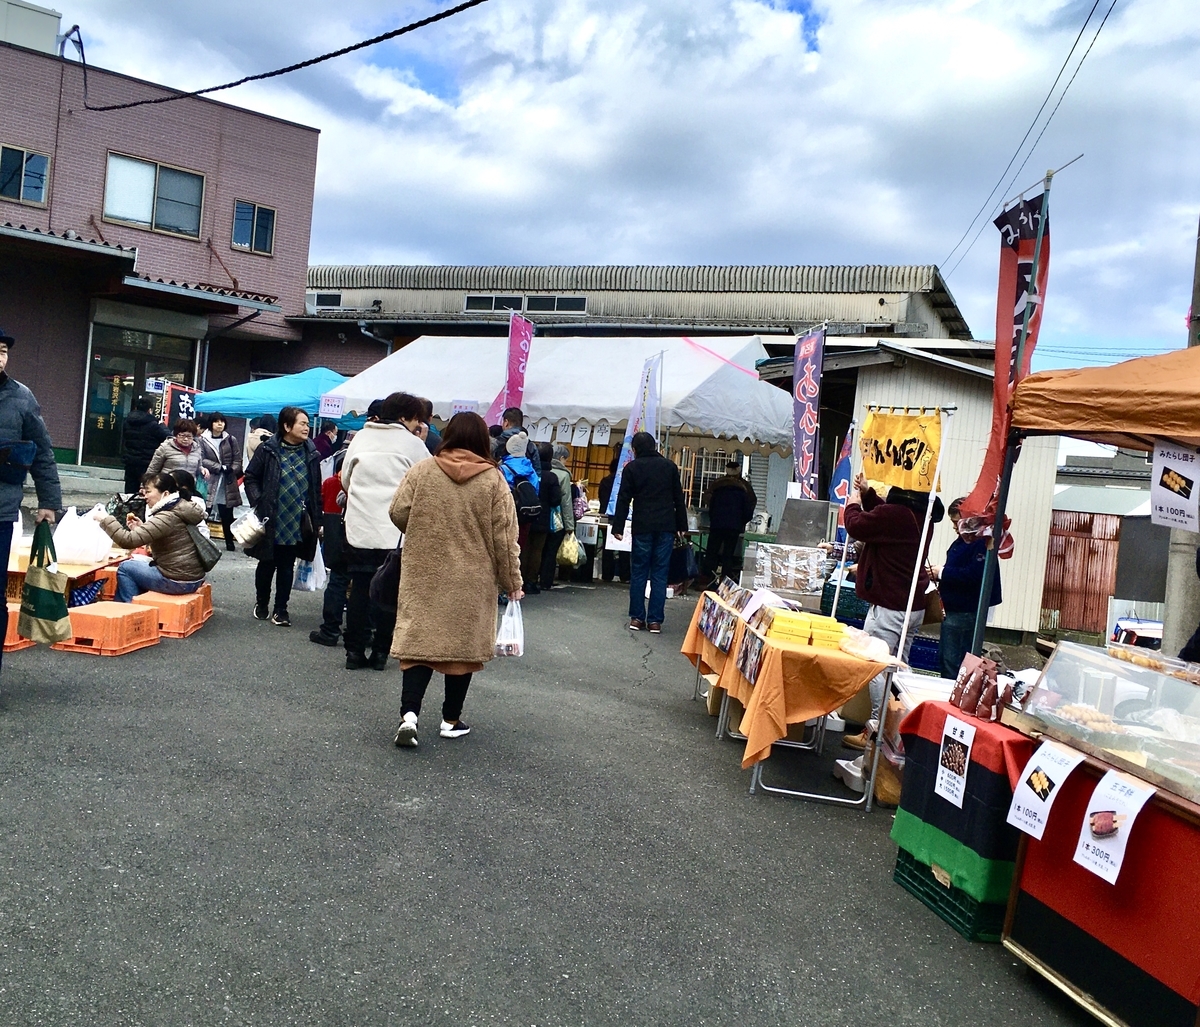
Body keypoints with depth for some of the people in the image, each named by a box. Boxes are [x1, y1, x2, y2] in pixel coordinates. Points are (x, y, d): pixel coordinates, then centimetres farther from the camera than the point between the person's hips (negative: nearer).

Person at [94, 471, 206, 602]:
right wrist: (141, 527, 9)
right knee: (139, 566, 25)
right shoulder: (181, 510, 9)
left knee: (125, 568, 8)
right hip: (194, 577, 9)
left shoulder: (167, 517, -18)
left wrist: (105, 519, -10)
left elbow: (128, 541, -22)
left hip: (179, 582, -9)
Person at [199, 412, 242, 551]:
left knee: (227, 515, 8)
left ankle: (229, 541, 20)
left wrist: (231, 470, -12)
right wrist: (219, 467, -12)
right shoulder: (202, 440, -2)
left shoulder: (231, 440, 7)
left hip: (227, 484, 2)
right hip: (208, 482, -2)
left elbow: (238, 459, 7)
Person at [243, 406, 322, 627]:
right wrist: (258, 504, -11)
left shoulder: (311, 454, 3)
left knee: (287, 567, 9)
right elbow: (251, 478, -1)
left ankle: (281, 610, 18)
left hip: (297, 524, 2)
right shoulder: (268, 450, -6)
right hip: (271, 521, -2)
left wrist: (314, 516, 1)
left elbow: (316, 489, 6)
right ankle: (261, 603, 31)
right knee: (267, 564, 12)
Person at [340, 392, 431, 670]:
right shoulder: (413, 444, -4)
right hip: (396, 530, -3)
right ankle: (380, 651, 10)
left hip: (359, 527, 3)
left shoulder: (360, 438, 7)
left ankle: (355, 651, 12)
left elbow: (345, 479, 10)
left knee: (359, 589, 10)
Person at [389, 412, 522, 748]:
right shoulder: (493, 480, -6)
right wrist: (512, 582, 3)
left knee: (419, 640, 8)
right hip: (472, 582, -1)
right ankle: (451, 720, 20)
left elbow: (397, 512, -2)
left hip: (424, 577, 1)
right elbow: (504, 538, -6)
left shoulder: (421, 471, -3)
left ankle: (409, 713, -7)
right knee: (463, 646, 10)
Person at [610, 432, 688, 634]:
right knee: (659, 574, 2)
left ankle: (637, 617, 8)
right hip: (666, 527, 1)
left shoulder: (631, 468, 3)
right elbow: (679, 499, 8)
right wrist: (682, 526, 12)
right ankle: (655, 620, 2)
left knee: (639, 572, 7)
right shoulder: (669, 466, 7)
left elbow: (624, 500, -1)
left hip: (642, 527, -1)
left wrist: (618, 527, 1)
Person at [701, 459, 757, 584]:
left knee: (711, 552, 4)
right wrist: (743, 523, 16)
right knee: (728, 554, 2)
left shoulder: (717, 484, 6)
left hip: (717, 524, 1)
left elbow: (709, 503, 10)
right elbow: (749, 507, 4)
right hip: (734, 525, 0)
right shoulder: (745, 486, 2)